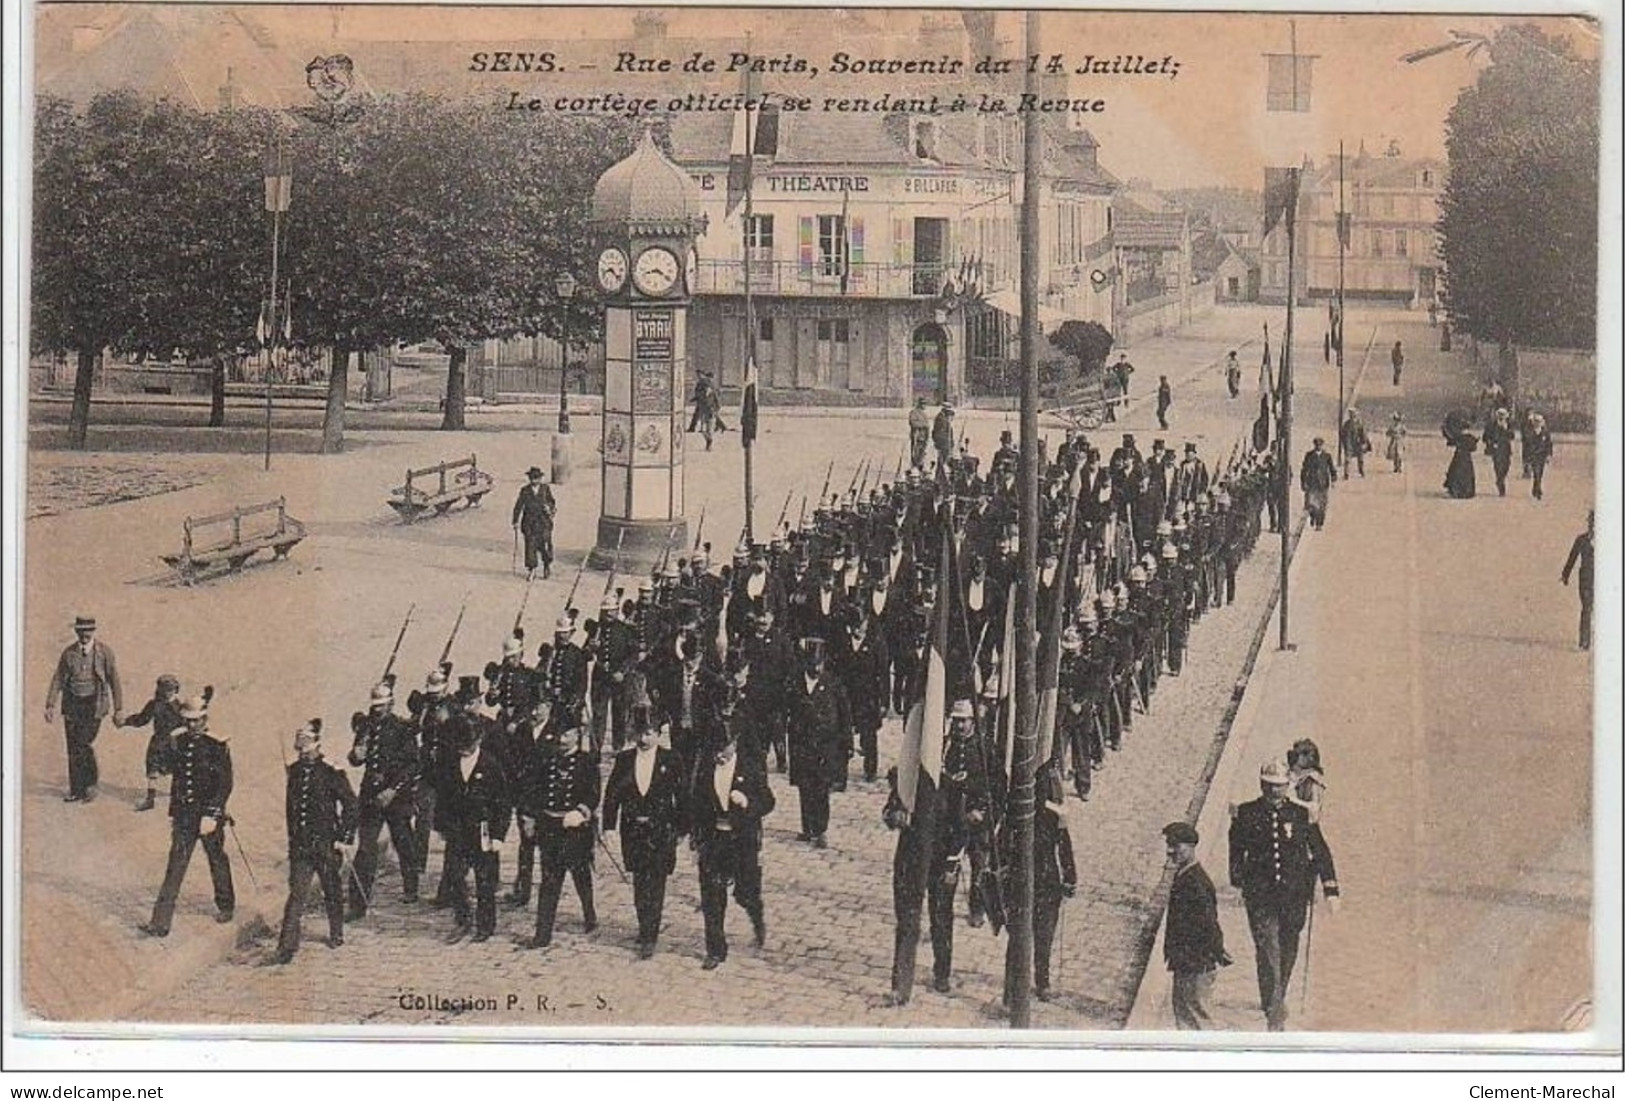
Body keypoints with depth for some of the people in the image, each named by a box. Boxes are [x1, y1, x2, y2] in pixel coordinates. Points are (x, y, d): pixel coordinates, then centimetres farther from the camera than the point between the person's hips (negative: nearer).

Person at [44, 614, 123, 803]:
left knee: (84, 743, -14)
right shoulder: (69, 653, 6)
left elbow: (114, 681, 1)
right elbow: (57, 680, 8)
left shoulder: (104, 652, -2)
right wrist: (50, 705, 0)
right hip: (72, 704, 3)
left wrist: (118, 710, -1)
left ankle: (91, 783, 6)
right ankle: (76, 791, 11)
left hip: (94, 704, -3)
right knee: (73, 748, 2)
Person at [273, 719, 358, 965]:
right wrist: (293, 835, 18)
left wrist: (346, 839, -9)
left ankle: (336, 935, 31)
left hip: (327, 843, -3)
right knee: (297, 893, -5)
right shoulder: (294, 771, 7)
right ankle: (287, 945, -7)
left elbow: (350, 805, -6)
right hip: (300, 844, 3)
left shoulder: (331, 772, -9)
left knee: (332, 891, 11)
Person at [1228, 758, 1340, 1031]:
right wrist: (1239, 884, 9)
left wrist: (1331, 890, 1)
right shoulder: (1247, 814, 2)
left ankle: (1277, 1005, 31)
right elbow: (1236, 851, 13)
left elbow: (1321, 852, 6)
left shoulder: (1301, 815, 4)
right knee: (1268, 953, -13)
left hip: (1294, 897, 2)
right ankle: (1275, 1016, -17)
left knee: (1287, 954, 12)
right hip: (1260, 897, -2)